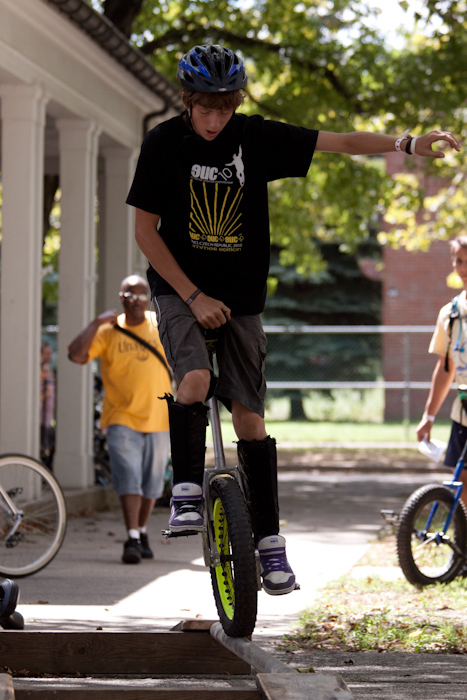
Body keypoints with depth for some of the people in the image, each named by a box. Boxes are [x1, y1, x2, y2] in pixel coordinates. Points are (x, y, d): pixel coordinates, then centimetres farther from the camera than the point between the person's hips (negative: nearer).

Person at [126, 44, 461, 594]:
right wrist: (194, 296, -12)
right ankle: (187, 493, -11)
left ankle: (269, 540, 7)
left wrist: (408, 144, -19)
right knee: (194, 381, -28)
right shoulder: (164, 143, -9)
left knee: (249, 416, -1)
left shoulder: (256, 137, -5)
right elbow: (146, 230, -7)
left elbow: (338, 143, -6)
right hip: (181, 289, -2)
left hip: (241, 296, 2)